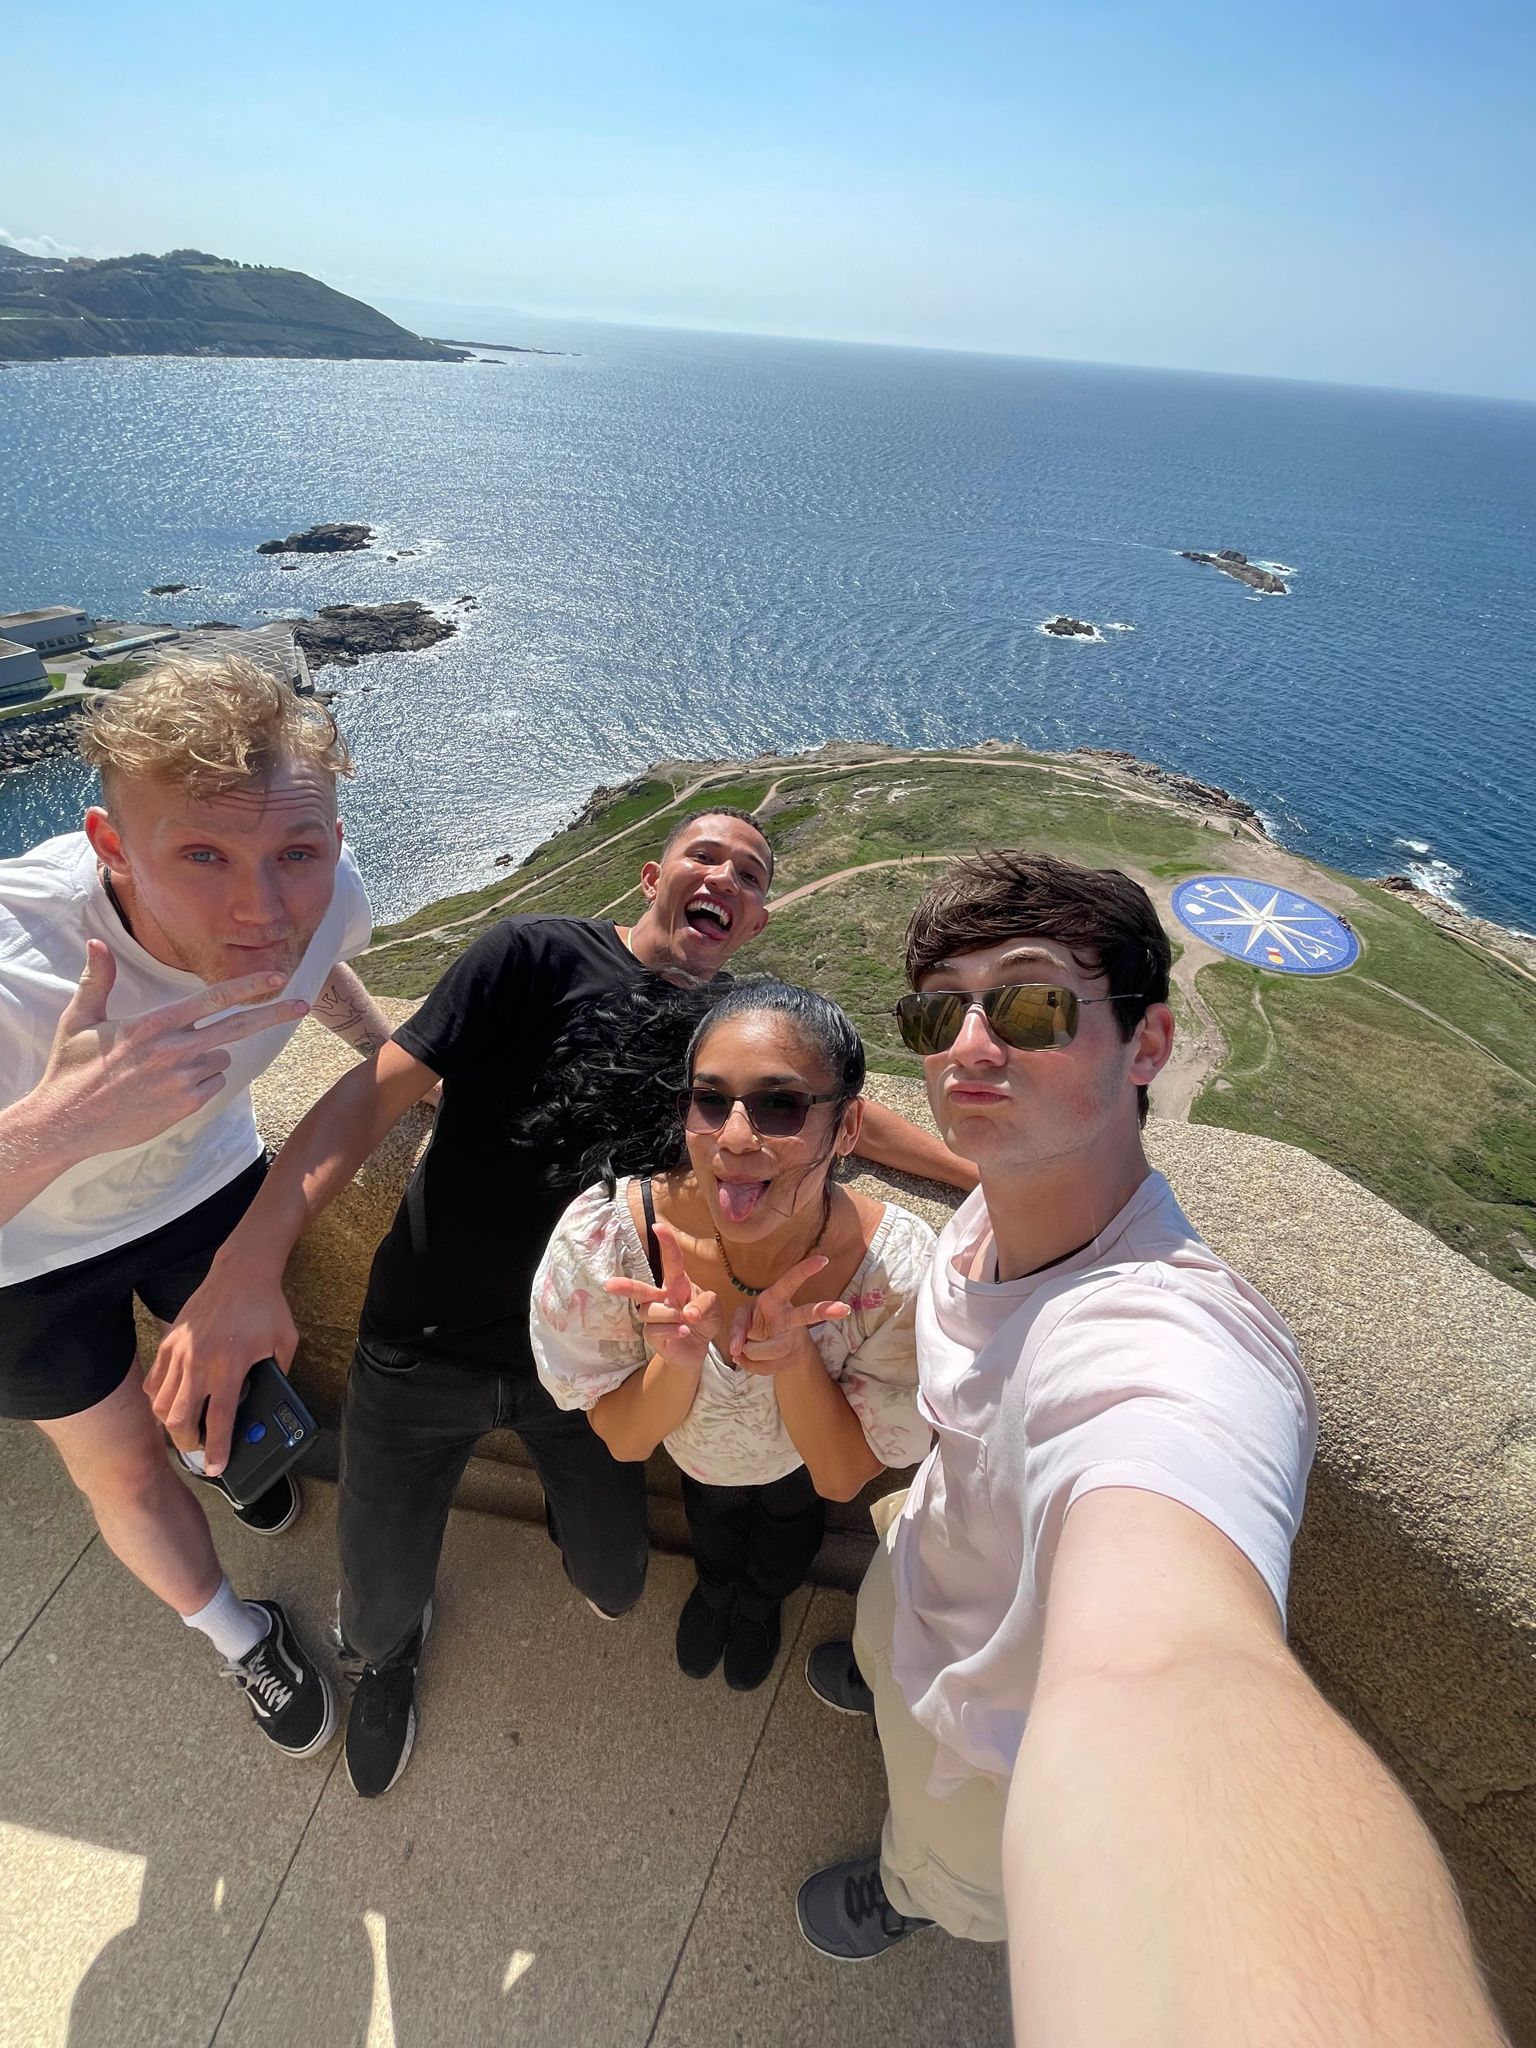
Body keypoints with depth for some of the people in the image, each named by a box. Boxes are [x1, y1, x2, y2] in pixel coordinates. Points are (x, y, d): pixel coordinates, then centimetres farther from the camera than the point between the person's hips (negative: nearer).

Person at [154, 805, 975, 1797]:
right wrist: (250, 1262, -31)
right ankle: (390, 1655, 52)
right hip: (425, 1351, -3)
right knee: (380, 1604, 13)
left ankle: (569, 1496, 48)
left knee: (614, 1587, 13)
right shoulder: (540, 956, -16)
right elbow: (376, 1092, -21)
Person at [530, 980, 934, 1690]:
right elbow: (624, 1441, -25)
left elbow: (840, 1478, -28)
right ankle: (713, 1586, 73)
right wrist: (679, 1359, -46)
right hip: (696, 1449, 1)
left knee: (790, 1525, 34)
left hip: (803, 1464, 0)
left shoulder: (899, 1266, -43)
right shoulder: (609, 1232, -42)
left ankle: (760, 1603, 72)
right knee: (710, 1517, 36)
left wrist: (795, 1360, -46)